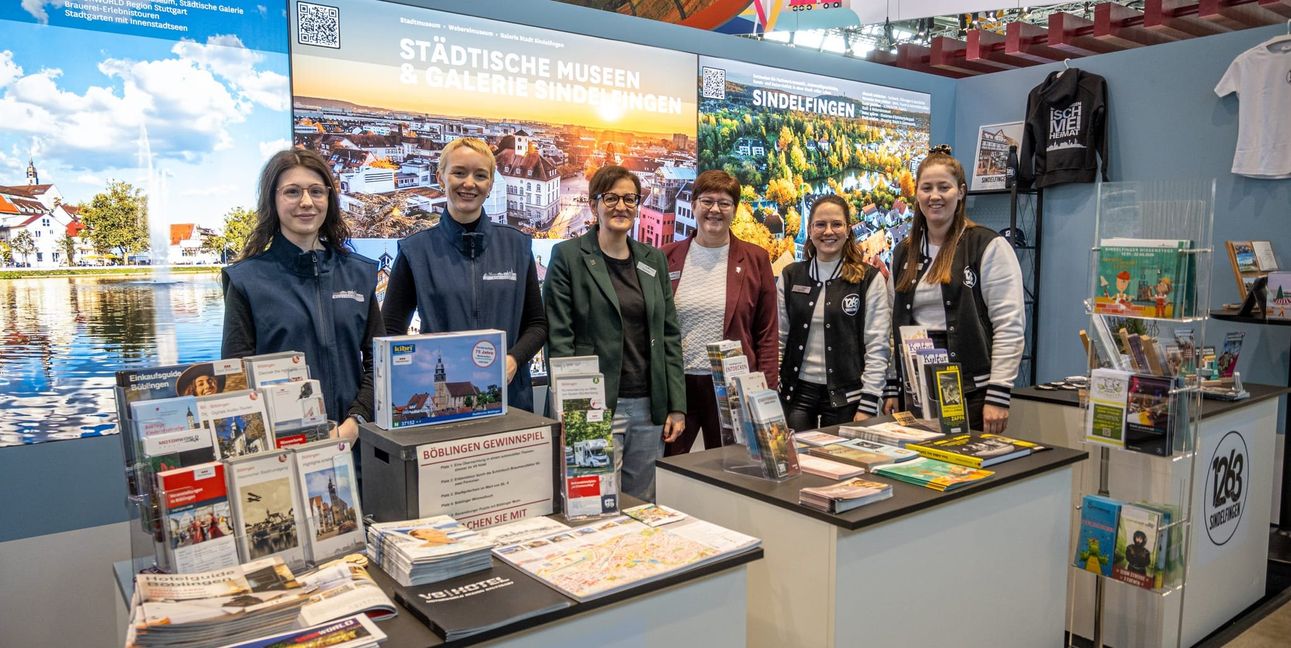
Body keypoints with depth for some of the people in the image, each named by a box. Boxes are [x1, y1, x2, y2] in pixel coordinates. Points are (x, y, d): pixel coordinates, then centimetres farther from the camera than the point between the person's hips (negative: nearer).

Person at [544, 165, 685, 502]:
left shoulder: (654, 259, 12)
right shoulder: (569, 256, -2)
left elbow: (669, 335, 12)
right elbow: (558, 338, -6)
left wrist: (677, 406, 7)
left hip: (649, 407, 5)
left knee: (643, 506, 11)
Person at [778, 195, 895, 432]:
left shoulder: (869, 279, -2)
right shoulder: (790, 276, 5)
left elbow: (878, 347, -5)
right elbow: (778, 339, 7)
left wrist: (867, 405, -11)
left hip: (845, 395, -2)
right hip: (796, 391, 2)